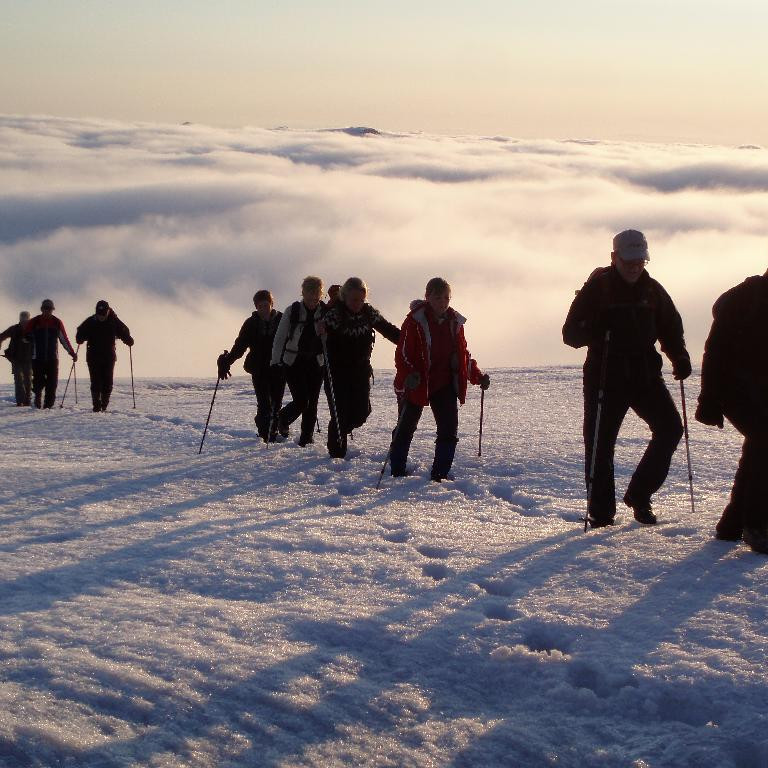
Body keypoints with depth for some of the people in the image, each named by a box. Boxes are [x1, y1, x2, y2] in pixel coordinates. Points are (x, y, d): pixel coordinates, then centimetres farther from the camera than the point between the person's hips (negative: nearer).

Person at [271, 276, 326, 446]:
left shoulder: (326, 312, -3)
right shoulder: (292, 311, -7)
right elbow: (280, 337, -3)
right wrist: (276, 362, -5)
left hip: (316, 363, 2)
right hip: (293, 363, -2)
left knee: (312, 402, 2)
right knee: (301, 402, -8)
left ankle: (307, 436, 17)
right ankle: (283, 418, 22)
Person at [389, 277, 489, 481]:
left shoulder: (455, 322, 4)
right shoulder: (415, 320, -13)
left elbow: (463, 355, 14)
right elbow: (402, 353, -15)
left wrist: (478, 376, 4)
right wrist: (409, 376, -31)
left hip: (445, 385, 4)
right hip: (415, 385, -4)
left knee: (449, 432, -2)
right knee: (405, 428, 7)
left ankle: (440, 475, 8)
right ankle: (397, 473, 21)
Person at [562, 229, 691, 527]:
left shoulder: (652, 290, 9)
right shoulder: (596, 289, -3)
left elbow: (670, 328, 17)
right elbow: (570, 333, -6)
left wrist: (680, 357, -3)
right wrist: (593, 331, -29)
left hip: (645, 374, 4)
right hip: (604, 377, -4)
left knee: (670, 428, -7)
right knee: (600, 442, -4)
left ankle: (639, 495, 8)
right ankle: (601, 511, 9)